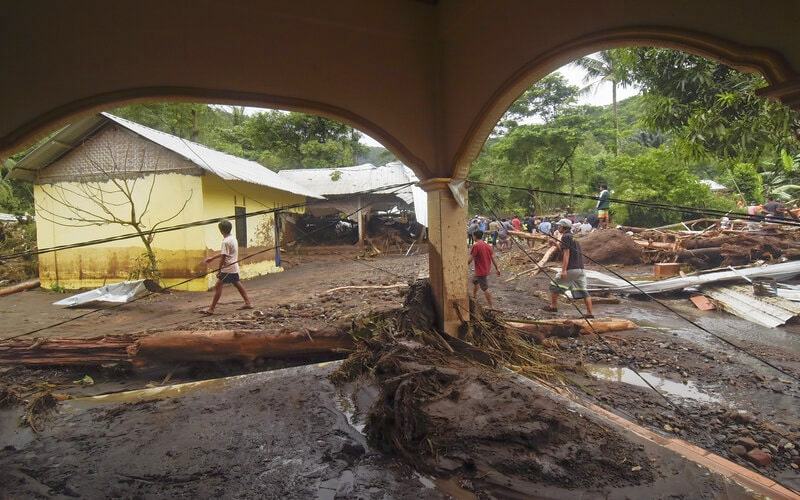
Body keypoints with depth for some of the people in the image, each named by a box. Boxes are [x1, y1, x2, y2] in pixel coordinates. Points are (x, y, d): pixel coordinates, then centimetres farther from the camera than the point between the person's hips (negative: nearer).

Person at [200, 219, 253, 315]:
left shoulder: (226, 241, -17)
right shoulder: (233, 238, 12)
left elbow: (223, 257, -19)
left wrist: (219, 270, -14)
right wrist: (212, 258, 27)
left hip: (228, 268, -9)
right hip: (234, 267, 9)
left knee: (218, 286, -6)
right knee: (238, 284, 17)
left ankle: (211, 309, -5)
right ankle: (248, 303, 21)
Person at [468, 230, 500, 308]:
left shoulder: (475, 246, -19)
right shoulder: (487, 245, 4)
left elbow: (470, 259, -18)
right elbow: (493, 258, 6)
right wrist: (497, 268, 13)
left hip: (481, 271, -9)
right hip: (487, 269, 9)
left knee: (485, 288, -2)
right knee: (474, 281, 29)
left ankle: (490, 306, 2)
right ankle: (474, 298, 47)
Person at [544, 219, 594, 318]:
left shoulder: (565, 236, -7)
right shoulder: (573, 237, 20)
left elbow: (566, 253, -16)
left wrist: (564, 270, -20)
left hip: (570, 269, -8)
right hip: (580, 268, 8)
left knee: (554, 285, 7)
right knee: (582, 290, 7)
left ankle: (553, 306, 13)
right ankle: (590, 312, 4)